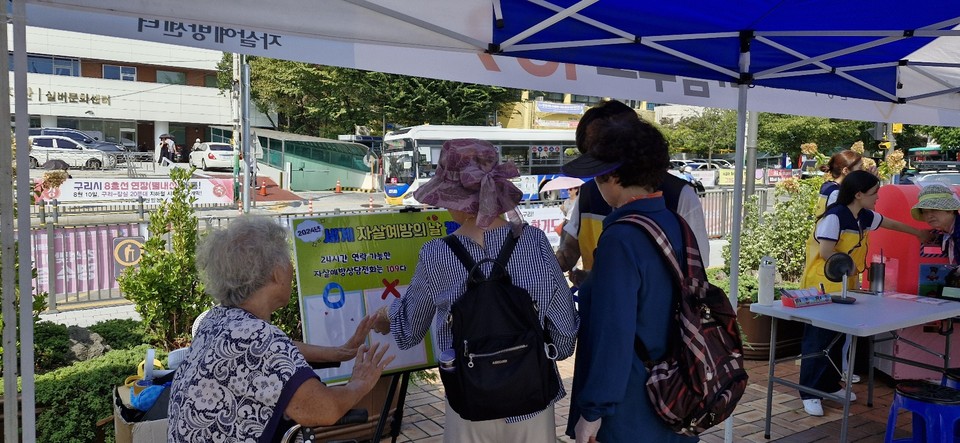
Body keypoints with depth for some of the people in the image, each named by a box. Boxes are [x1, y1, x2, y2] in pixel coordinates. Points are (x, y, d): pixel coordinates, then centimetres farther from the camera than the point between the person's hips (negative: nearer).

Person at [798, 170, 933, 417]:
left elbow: (892, 224, 28)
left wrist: (918, 233, 39)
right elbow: (826, 252, -22)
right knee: (817, 339, -5)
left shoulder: (865, 217, 8)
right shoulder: (834, 216, -18)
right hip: (822, 287, -9)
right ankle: (809, 394, 2)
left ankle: (830, 385, 26)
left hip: (844, 287, 9)